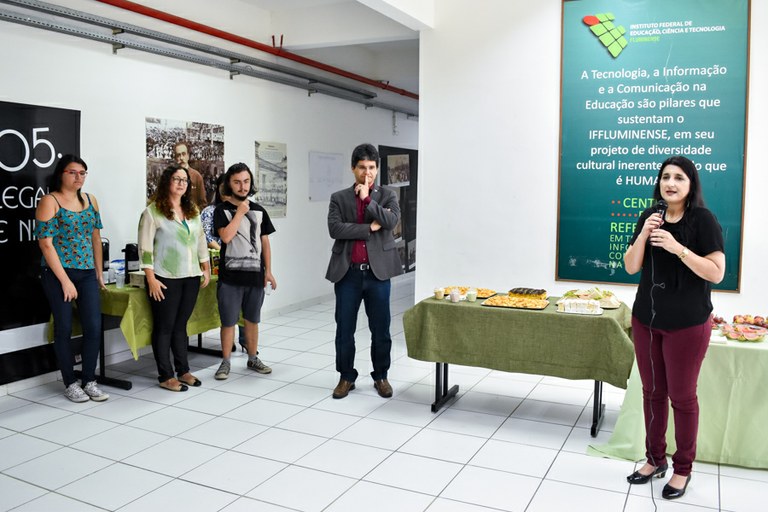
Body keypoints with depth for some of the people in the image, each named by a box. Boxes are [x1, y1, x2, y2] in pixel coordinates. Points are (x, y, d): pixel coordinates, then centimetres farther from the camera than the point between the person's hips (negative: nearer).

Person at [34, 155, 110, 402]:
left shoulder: (90, 200, 10)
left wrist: (99, 271, 12)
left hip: (87, 273, 5)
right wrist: (65, 280, -15)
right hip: (58, 274, -5)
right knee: (64, 328, 4)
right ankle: (70, 383, 15)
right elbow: (45, 243, -12)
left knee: (94, 327, -1)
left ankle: (89, 381, 12)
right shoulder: (50, 201, -7)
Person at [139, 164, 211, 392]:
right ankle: (165, 376, 11)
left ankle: (183, 371, 21)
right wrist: (151, 279, -14)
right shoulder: (152, 212, -6)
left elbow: (201, 241, 18)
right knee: (164, 327, 3)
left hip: (191, 278, 5)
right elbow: (145, 248, -9)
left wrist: (206, 268, 15)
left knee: (181, 325, 13)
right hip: (165, 279, -5)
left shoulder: (193, 211, 12)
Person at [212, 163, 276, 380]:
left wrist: (268, 271, 7)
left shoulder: (259, 211, 9)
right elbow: (226, 236, -19)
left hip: (255, 275, 3)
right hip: (230, 276, -3)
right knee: (228, 322, 2)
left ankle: (253, 359, 26)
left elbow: (265, 243, 11)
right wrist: (240, 211, -14)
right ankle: (226, 362, 16)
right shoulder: (222, 210, -2)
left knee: (252, 320, 13)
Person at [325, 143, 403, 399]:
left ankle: (381, 377, 25)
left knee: (380, 330, 8)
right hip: (348, 273, 0)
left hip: (378, 272, 0)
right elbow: (334, 229, -10)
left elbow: (391, 221, -12)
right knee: (344, 330, 7)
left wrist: (367, 198, -15)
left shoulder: (387, 195, 7)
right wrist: (370, 227, -12)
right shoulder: (339, 198, 5)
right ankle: (346, 377, 23)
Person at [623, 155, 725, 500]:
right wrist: (643, 234, -12)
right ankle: (655, 459, 29)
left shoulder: (703, 219, -10)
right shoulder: (650, 217, 5)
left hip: (687, 323, -5)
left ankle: (683, 469, 23)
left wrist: (677, 247, -23)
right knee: (652, 391, 13)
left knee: (682, 396, 6)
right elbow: (631, 267, 3)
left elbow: (717, 273, -14)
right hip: (646, 318, 5)